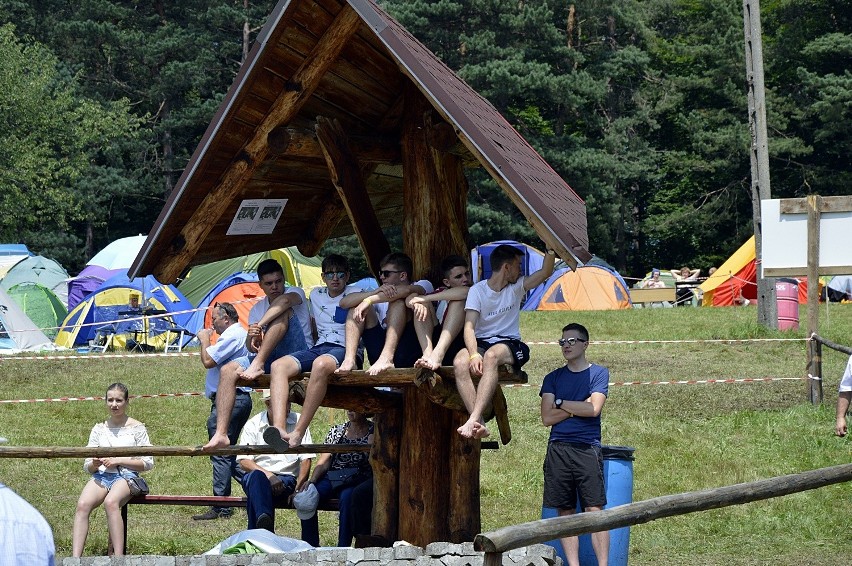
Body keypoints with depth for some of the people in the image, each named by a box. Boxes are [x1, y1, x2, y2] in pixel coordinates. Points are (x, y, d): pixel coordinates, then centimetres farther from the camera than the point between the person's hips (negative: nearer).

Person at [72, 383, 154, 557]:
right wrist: (94, 465, -9)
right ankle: (75, 558, -38)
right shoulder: (99, 429, 16)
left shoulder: (136, 428, 7)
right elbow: (87, 467, 16)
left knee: (110, 502, -38)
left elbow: (148, 463, 3)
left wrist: (118, 460, -7)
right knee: (82, 504, -30)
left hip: (126, 476, -3)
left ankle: (118, 558, -38)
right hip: (101, 476, 3)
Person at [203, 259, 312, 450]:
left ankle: (258, 365, -33)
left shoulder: (295, 293, 2)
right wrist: (252, 337, -20)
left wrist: (261, 324, -28)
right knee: (228, 370, -17)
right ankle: (221, 434, -27)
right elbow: (252, 348, 4)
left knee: (283, 311, -26)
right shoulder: (257, 309, 15)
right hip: (270, 358, 5)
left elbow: (285, 300, -26)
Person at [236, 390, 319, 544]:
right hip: (261, 475, 0)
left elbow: (306, 459, 6)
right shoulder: (253, 425, 9)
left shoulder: (298, 422, 11)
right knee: (256, 476, -36)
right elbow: (244, 461, 1)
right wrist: (268, 475, -16)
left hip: (287, 479, 0)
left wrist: (298, 488, -9)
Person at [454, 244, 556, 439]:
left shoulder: (516, 287, 10)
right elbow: (469, 327, -11)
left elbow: (546, 272, -1)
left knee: (491, 356, -38)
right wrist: (474, 354, -28)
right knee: (460, 362, -36)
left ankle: (473, 420, -51)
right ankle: (479, 424, -46)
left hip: (509, 344, 0)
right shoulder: (477, 290, 1)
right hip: (481, 343, 0)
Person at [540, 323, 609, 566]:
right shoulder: (553, 378, 15)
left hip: (587, 448, -3)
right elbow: (547, 417, 3)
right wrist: (578, 407, -3)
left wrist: (560, 403, 1)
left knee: (594, 510, -9)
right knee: (565, 512, 1)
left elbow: (593, 409, -8)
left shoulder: (598, 373, 8)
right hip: (558, 450, 3)